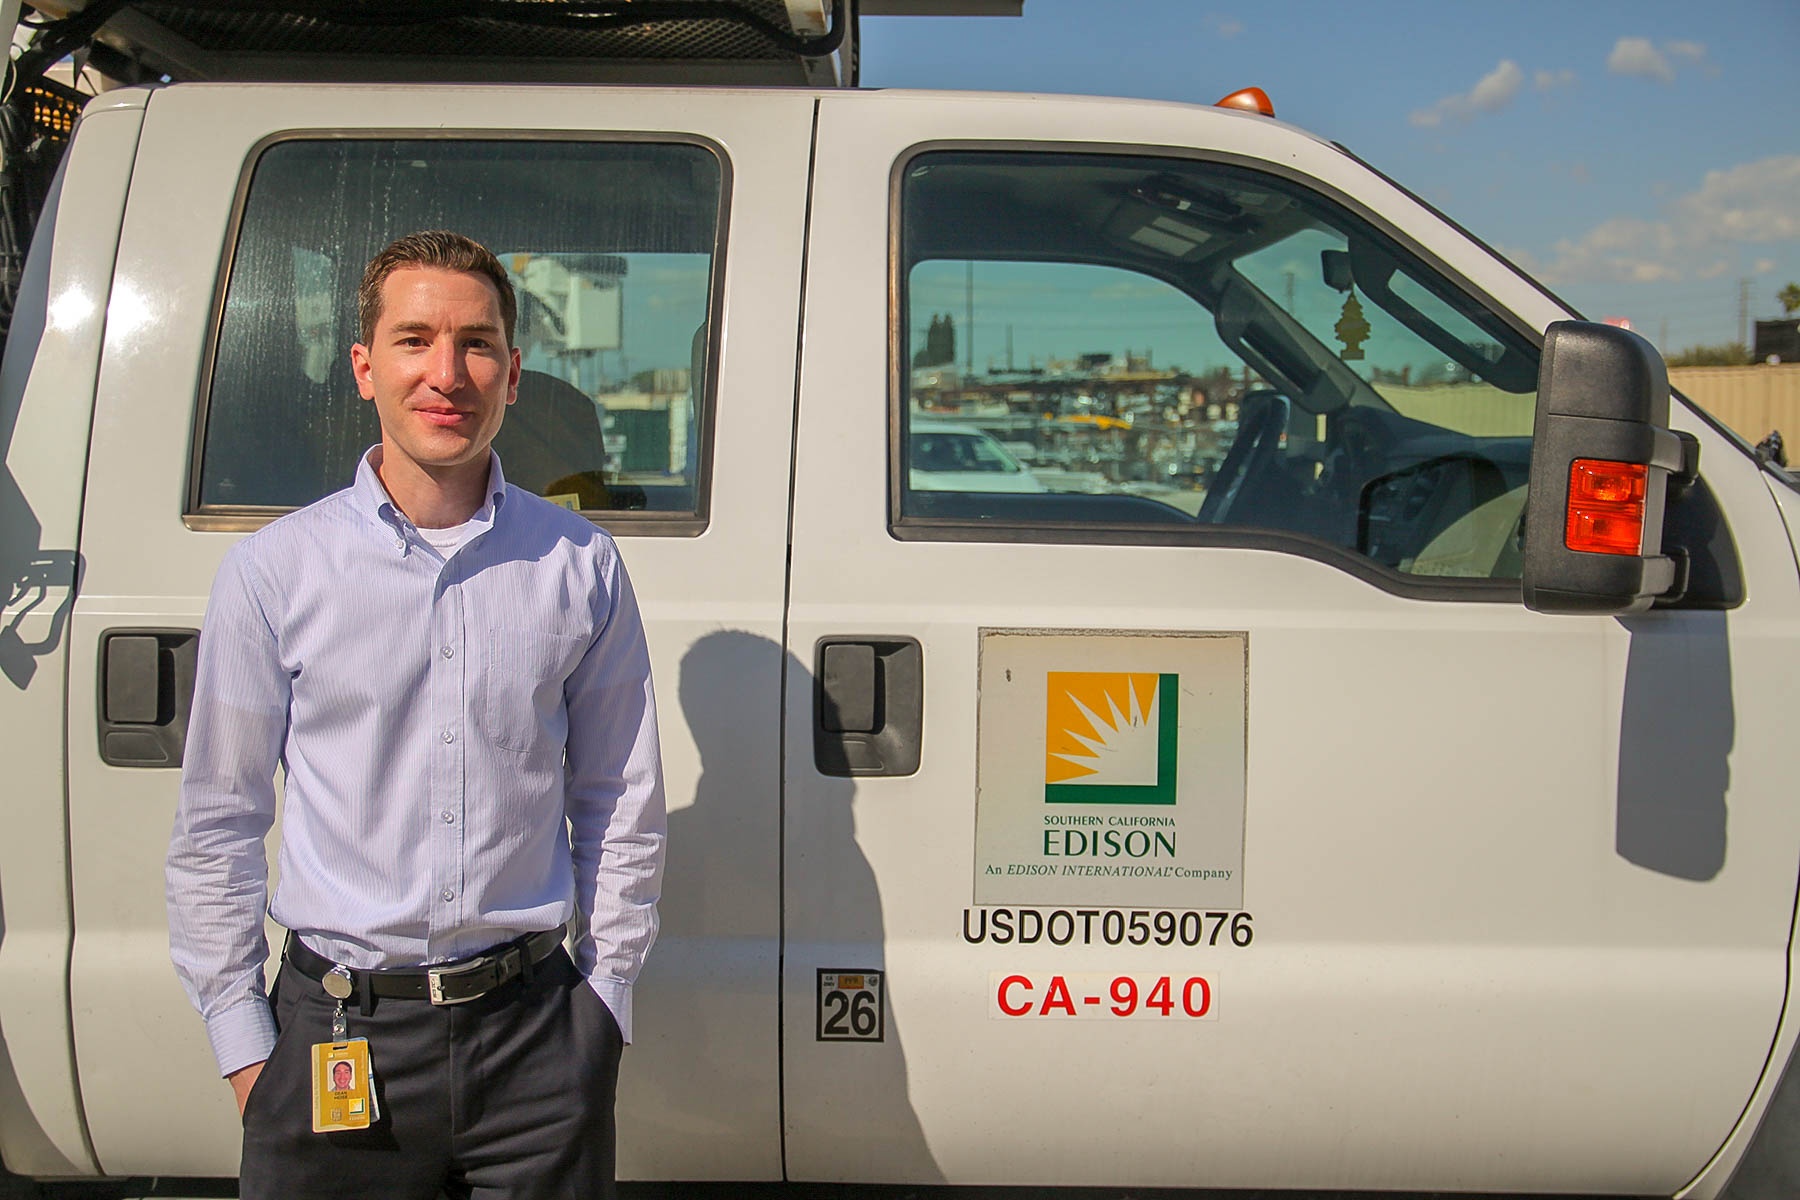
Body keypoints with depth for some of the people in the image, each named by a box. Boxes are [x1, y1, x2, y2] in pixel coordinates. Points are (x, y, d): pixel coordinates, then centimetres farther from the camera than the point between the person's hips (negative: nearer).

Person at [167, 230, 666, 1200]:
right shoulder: (272, 572, -1)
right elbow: (217, 823, 3)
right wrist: (241, 1039, 2)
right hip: (334, 1035, -1)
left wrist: (604, 999, 7)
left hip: (533, 1034, 1)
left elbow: (620, 803, 8)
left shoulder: (580, 566, 2)